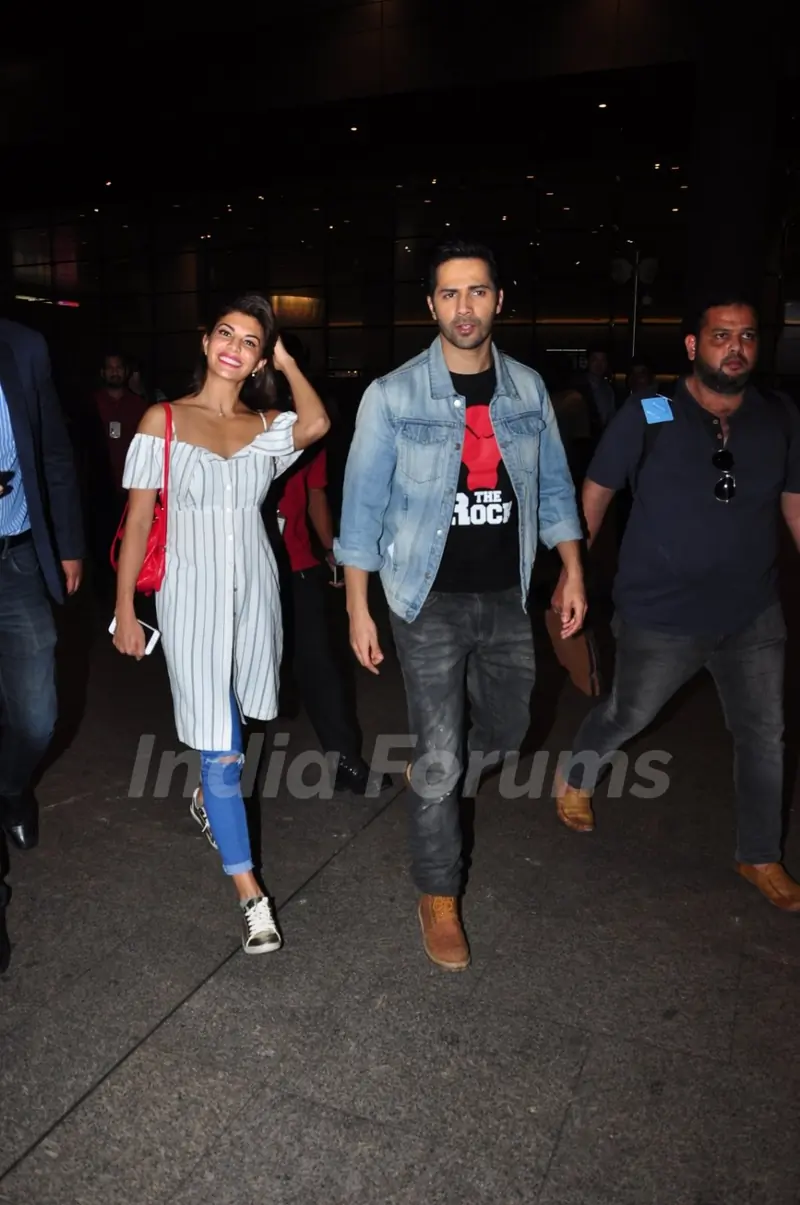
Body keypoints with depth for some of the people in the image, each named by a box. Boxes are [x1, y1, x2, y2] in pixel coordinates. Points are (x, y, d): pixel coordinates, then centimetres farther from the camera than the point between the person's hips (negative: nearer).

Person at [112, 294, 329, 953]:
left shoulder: (266, 426, 4)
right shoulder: (164, 420, -3)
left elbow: (317, 425, -20)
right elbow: (138, 520, -3)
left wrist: (286, 359, -6)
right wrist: (125, 610, -5)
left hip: (255, 589, 4)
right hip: (192, 595, -3)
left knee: (232, 719, 21)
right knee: (220, 744, -4)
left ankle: (209, 794, 53)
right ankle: (249, 891, 6)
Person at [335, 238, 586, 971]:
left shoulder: (527, 389, 3)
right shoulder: (393, 396, -8)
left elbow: (553, 486, 10)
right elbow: (364, 504, -6)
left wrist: (573, 573, 4)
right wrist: (358, 607, -8)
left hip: (507, 596, 4)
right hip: (431, 600, -4)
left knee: (505, 735, 18)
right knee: (440, 758, 2)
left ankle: (428, 776, 50)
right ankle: (439, 899, 22)